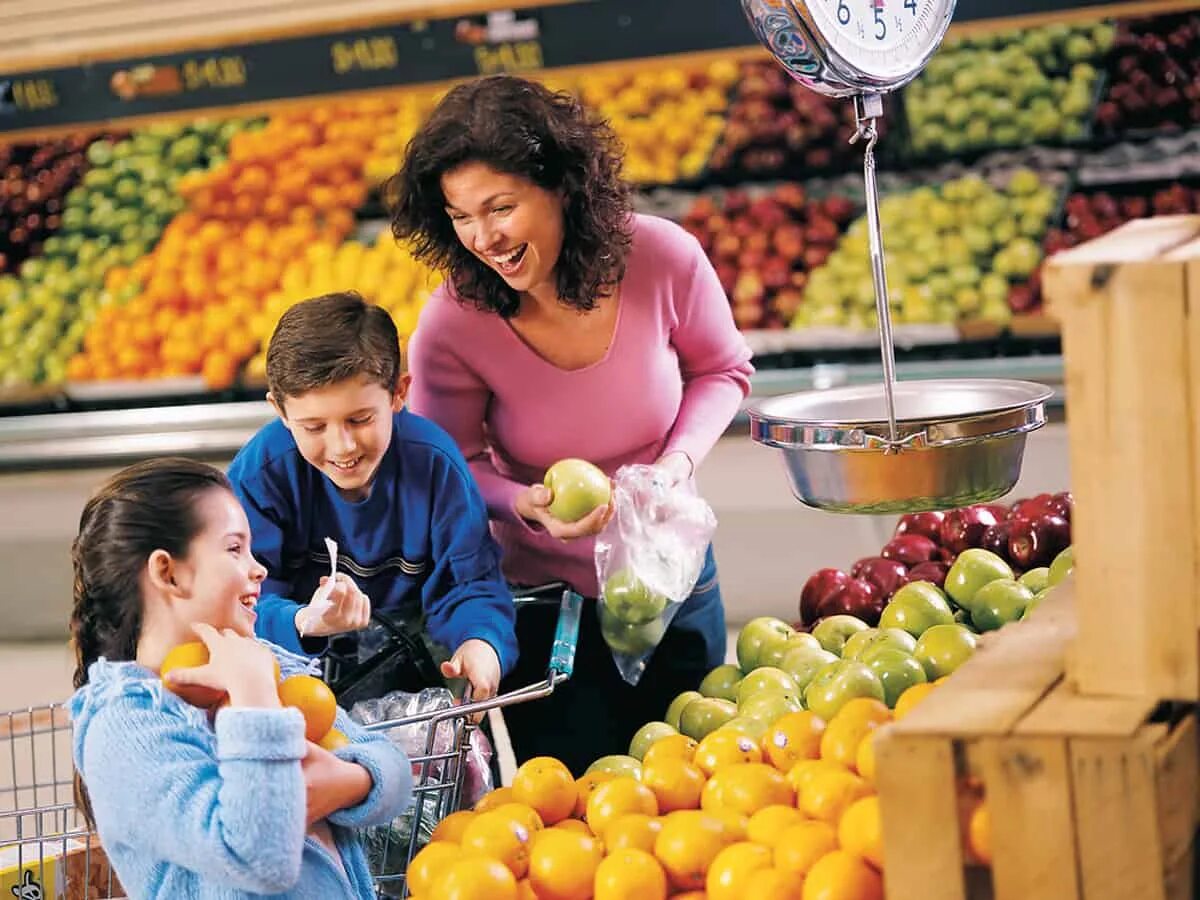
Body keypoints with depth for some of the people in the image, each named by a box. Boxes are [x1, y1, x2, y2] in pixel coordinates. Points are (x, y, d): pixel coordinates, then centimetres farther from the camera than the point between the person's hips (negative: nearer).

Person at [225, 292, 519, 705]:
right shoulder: (260, 473, -18)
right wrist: (303, 623, -48)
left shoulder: (435, 463, -14)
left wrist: (481, 641, -36)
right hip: (301, 655, -1)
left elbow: (469, 584, -13)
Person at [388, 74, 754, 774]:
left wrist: (679, 461, -17)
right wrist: (527, 504, -27)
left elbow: (722, 369, 0)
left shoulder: (663, 259, -20)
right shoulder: (452, 329, -24)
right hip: (543, 603, -2)